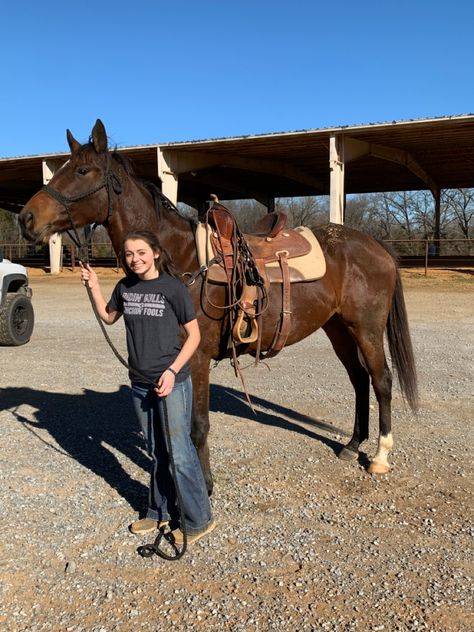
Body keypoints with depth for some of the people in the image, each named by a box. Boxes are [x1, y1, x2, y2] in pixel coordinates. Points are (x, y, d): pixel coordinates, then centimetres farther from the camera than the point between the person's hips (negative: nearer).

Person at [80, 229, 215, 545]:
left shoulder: (173, 288, -12)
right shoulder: (125, 288, 4)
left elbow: (194, 335, -9)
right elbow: (108, 317, 22)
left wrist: (172, 371, -18)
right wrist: (93, 286, 9)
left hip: (172, 382, -5)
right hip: (140, 383, 6)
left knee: (179, 452, 0)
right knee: (157, 451, 18)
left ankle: (199, 520, 16)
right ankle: (160, 512, 34)